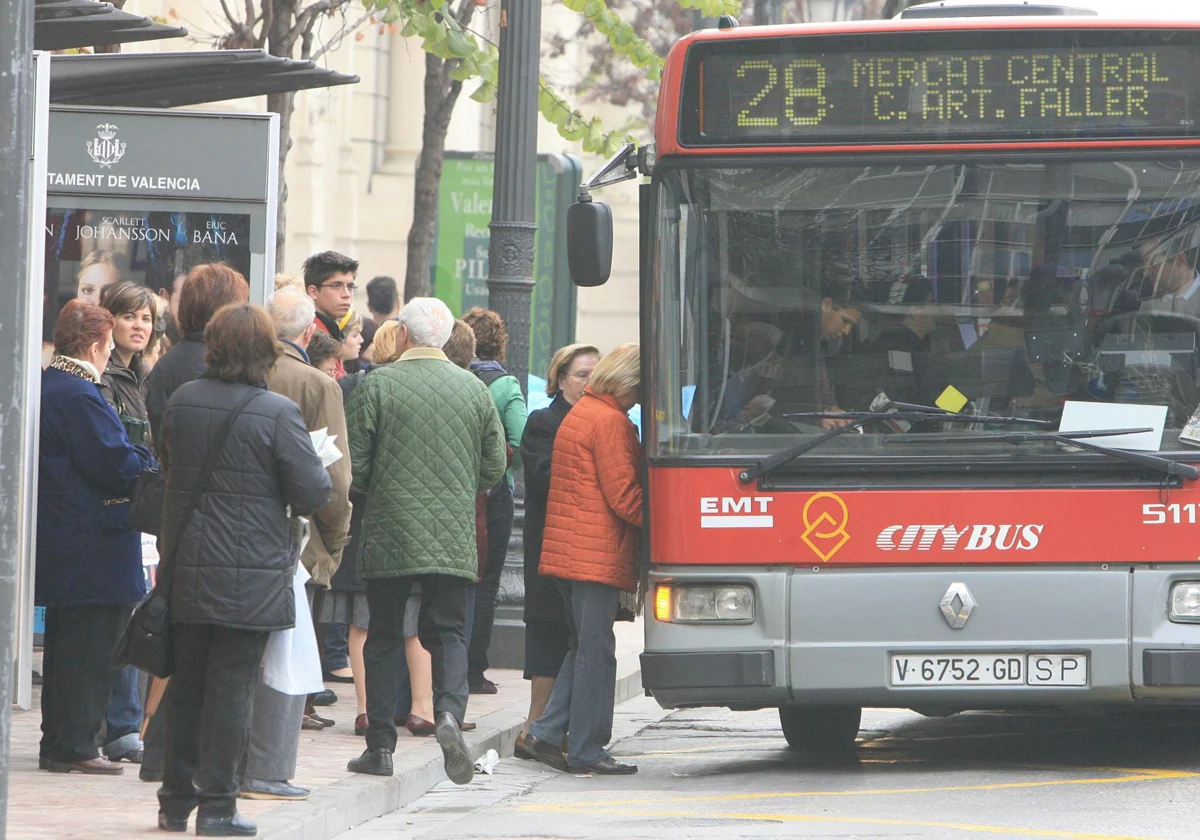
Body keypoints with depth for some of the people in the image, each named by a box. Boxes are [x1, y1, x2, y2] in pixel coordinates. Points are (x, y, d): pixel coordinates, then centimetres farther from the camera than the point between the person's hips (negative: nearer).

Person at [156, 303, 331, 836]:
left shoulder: (182, 402, 1)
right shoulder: (278, 413, -14)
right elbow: (312, 494, -13)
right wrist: (323, 479, 8)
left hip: (186, 572, 5)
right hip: (251, 579, -4)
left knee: (185, 686, 13)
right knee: (232, 688, 0)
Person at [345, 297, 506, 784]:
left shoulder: (376, 385, -6)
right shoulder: (474, 389, 4)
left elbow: (354, 466, -5)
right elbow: (494, 466, 8)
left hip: (389, 537, -2)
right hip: (454, 538, 2)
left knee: (383, 638, 8)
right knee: (448, 632, 8)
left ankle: (380, 746, 8)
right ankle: (450, 711, -19)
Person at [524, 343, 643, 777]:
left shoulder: (578, 415, 19)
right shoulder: (610, 421, -12)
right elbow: (623, 495, -15)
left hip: (566, 548, 10)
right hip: (598, 553, -10)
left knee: (584, 647, 16)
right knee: (596, 651, -5)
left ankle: (547, 730, 9)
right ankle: (587, 750, -3)